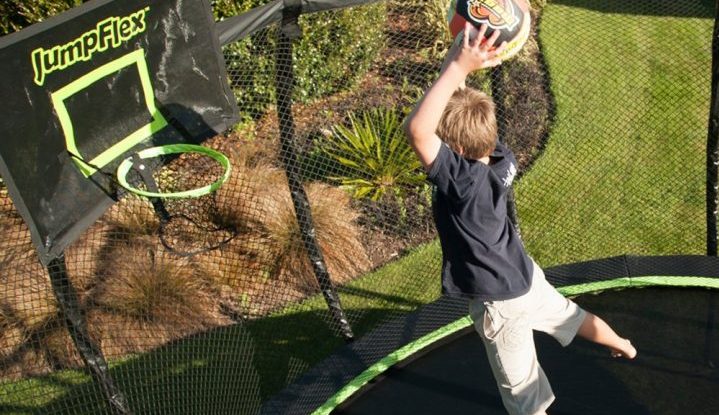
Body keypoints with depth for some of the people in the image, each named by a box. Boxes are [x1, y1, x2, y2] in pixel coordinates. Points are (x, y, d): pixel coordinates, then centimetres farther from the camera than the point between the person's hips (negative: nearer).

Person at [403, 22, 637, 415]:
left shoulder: (462, 180, -37)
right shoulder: (497, 155, -15)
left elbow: (416, 128, -50)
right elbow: (461, 109, -3)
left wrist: (458, 68, -48)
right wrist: (460, 65, -18)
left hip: (500, 301, -8)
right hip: (524, 275, 8)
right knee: (570, 316, 37)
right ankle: (623, 347, 65)